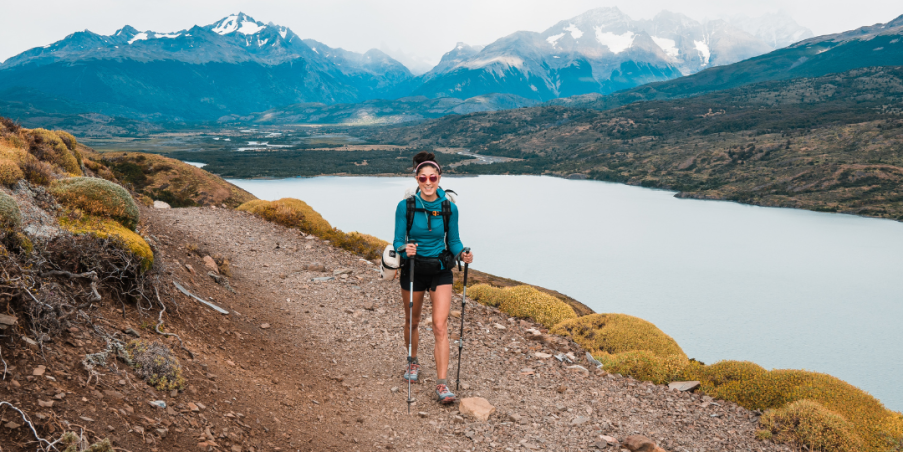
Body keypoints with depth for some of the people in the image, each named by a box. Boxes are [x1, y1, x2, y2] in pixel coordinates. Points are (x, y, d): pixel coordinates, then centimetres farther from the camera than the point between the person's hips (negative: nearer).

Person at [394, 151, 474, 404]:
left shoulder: (449, 208, -7)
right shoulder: (405, 206, -11)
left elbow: (453, 241, 3)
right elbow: (398, 241, -9)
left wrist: (462, 254, -18)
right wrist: (405, 249, -31)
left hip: (441, 271, 0)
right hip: (413, 269, 1)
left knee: (440, 326, -9)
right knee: (412, 322, 17)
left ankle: (442, 384, -6)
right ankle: (413, 362, 44)